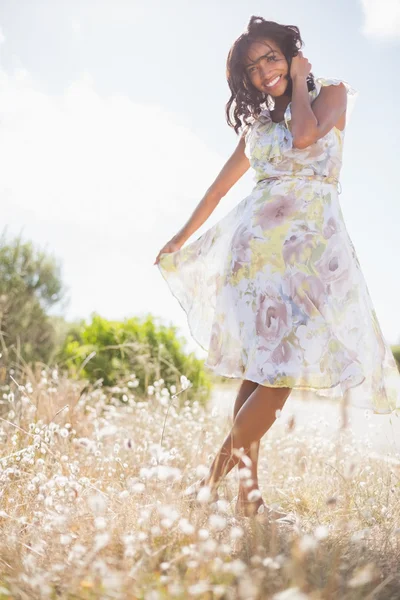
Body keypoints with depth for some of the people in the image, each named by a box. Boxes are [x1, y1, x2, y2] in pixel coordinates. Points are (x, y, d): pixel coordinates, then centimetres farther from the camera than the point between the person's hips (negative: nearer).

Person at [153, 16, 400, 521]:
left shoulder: (332, 93, 12)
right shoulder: (257, 123, 21)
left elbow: (304, 137, -10)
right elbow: (221, 185, 27)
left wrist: (299, 82, 5)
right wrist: (181, 238, 31)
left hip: (311, 242, -1)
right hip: (259, 240, 1)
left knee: (275, 367, -9)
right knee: (263, 367, -10)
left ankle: (219, 476, -6)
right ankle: (246, 489, -8)